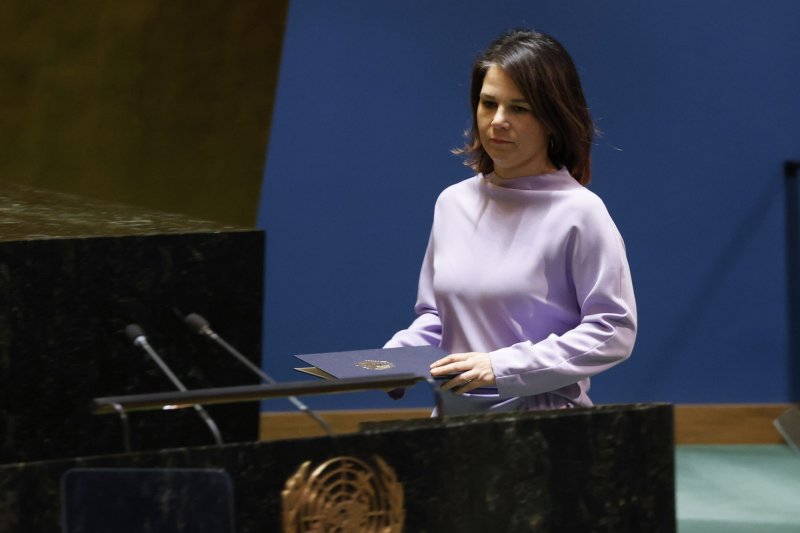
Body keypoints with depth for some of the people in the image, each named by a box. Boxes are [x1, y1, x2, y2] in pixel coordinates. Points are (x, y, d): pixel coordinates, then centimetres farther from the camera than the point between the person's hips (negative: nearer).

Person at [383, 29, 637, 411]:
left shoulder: (579, 211, -6)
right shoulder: (453, 203, 13)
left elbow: (613, 329, -9)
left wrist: (503, 366, -14)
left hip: (545, 423, -5)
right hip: (455, 421, 5)